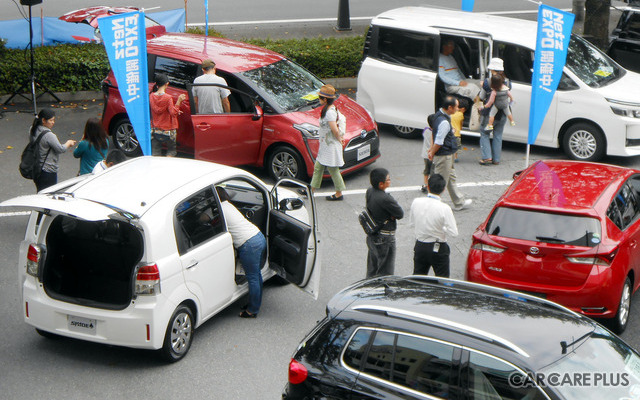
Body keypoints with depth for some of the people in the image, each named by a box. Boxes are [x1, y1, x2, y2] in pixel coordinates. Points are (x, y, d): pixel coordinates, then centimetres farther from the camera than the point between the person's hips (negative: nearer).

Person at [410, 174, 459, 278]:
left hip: (420, 247, 4)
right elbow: (454, 233, -18)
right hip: (438, 249, -4)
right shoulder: (444, 208, -21)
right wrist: (441, 228, 0)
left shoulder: (416, 202, -9)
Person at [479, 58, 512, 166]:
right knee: (498, 135, 14)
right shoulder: (508, 82, -1)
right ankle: (496, 159, 16)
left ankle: (487, 157, 1)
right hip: (502, 114, 4)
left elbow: (482, 97, -1)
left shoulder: (487, 82, -14)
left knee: (484, 134, 12)